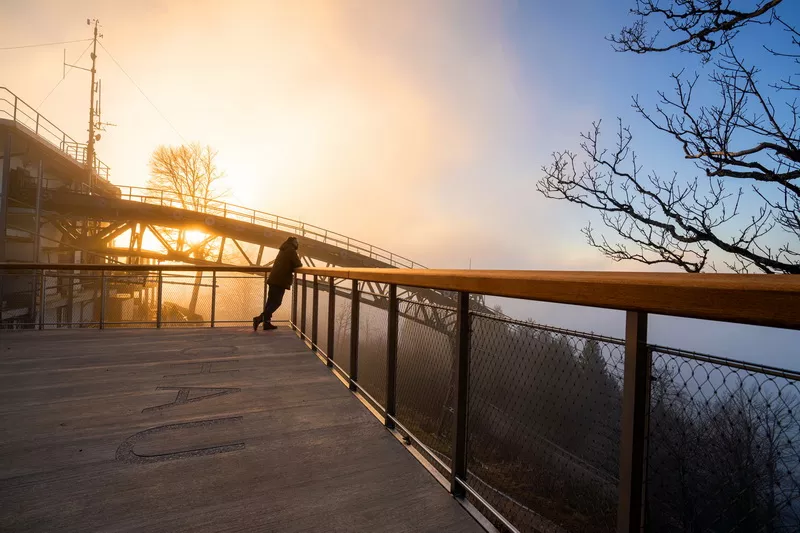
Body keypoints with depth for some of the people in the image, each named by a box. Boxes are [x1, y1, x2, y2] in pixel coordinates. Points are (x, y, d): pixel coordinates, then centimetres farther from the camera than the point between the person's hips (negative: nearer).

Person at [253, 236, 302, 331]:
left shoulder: (283, 250, 20)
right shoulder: (291, 251, -6)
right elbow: (298, 265, -8)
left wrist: (292, 266, 18)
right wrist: (299, 264, 12)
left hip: (274, 278, 9)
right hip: (280, 280, -9)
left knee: (271, 301, 12)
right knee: (276, 302, -5)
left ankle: (266, 322, 15)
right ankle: (260, 318, -14)